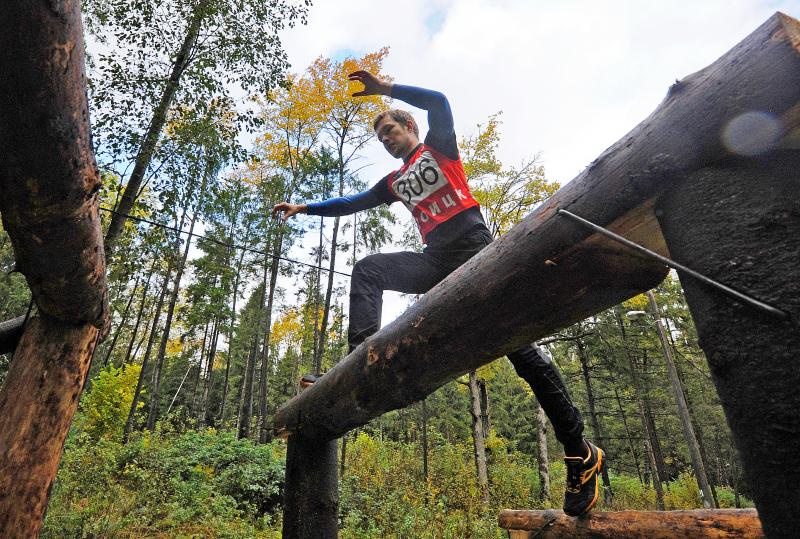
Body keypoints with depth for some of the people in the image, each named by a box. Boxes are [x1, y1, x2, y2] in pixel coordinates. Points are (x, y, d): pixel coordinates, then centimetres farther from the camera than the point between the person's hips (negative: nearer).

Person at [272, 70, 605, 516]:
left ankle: (580, 452, 1)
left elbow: (438, 102, -6)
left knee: (518, 345, -9)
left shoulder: (438, 146, 13)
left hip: (473, 249, -5)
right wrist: (305, 208, 24)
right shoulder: (395, 182, 28)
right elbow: (353, 203, 27)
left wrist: (385, 88, -6)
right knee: (367, 271, -12)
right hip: (435, 262, 6)